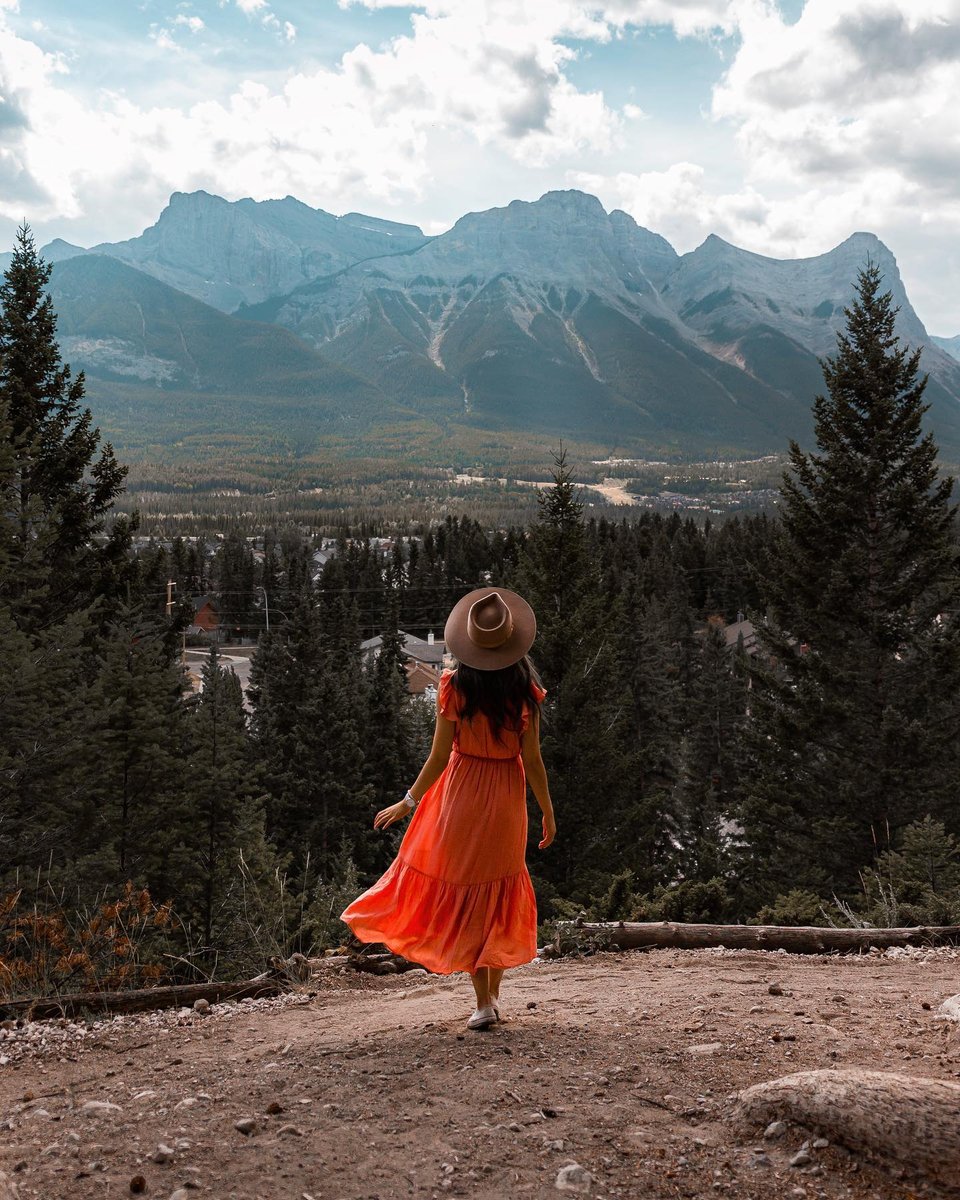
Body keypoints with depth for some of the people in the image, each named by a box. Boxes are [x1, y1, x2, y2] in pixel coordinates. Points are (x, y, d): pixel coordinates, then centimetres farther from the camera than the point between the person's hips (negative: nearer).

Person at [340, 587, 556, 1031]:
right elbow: (532, 759, -7)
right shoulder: (525, 689, -10)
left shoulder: (455, 687, -15)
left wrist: (407, 803, 0)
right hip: (508, 796, 2)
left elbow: (439, 757, -12)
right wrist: (547, 812, 5)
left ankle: (483, 1002, 8)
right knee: (499, 893, 19)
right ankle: (493, 994, 25)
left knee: (463, 893, 9)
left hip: (462, 793, -2)